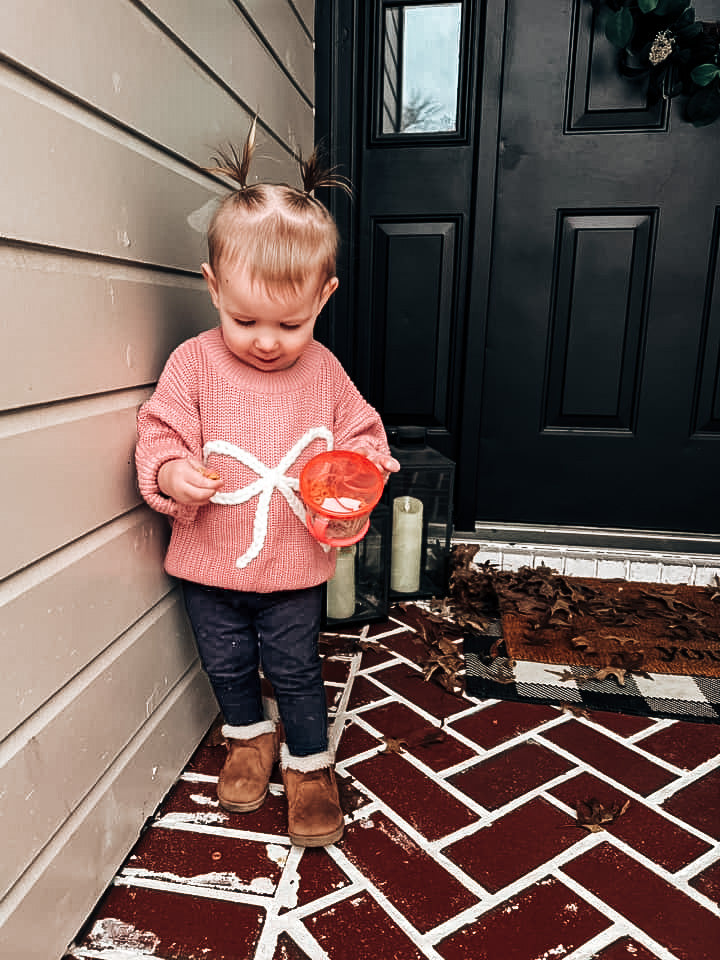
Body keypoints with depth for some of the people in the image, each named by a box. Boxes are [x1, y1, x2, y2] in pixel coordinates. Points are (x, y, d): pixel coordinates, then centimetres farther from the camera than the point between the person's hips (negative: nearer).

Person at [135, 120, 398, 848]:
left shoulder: (324, 371, -7)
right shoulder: (194, 362, -11)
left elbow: (361, 435, 2)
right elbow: (159, 433, -8)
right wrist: (171, 472, -29)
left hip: (294, 567, -1)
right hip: (209, 565, 2)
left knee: (295, 669, 13)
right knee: (226, 664, 21)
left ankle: (309, 761, 38)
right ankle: (250, 735, 50)